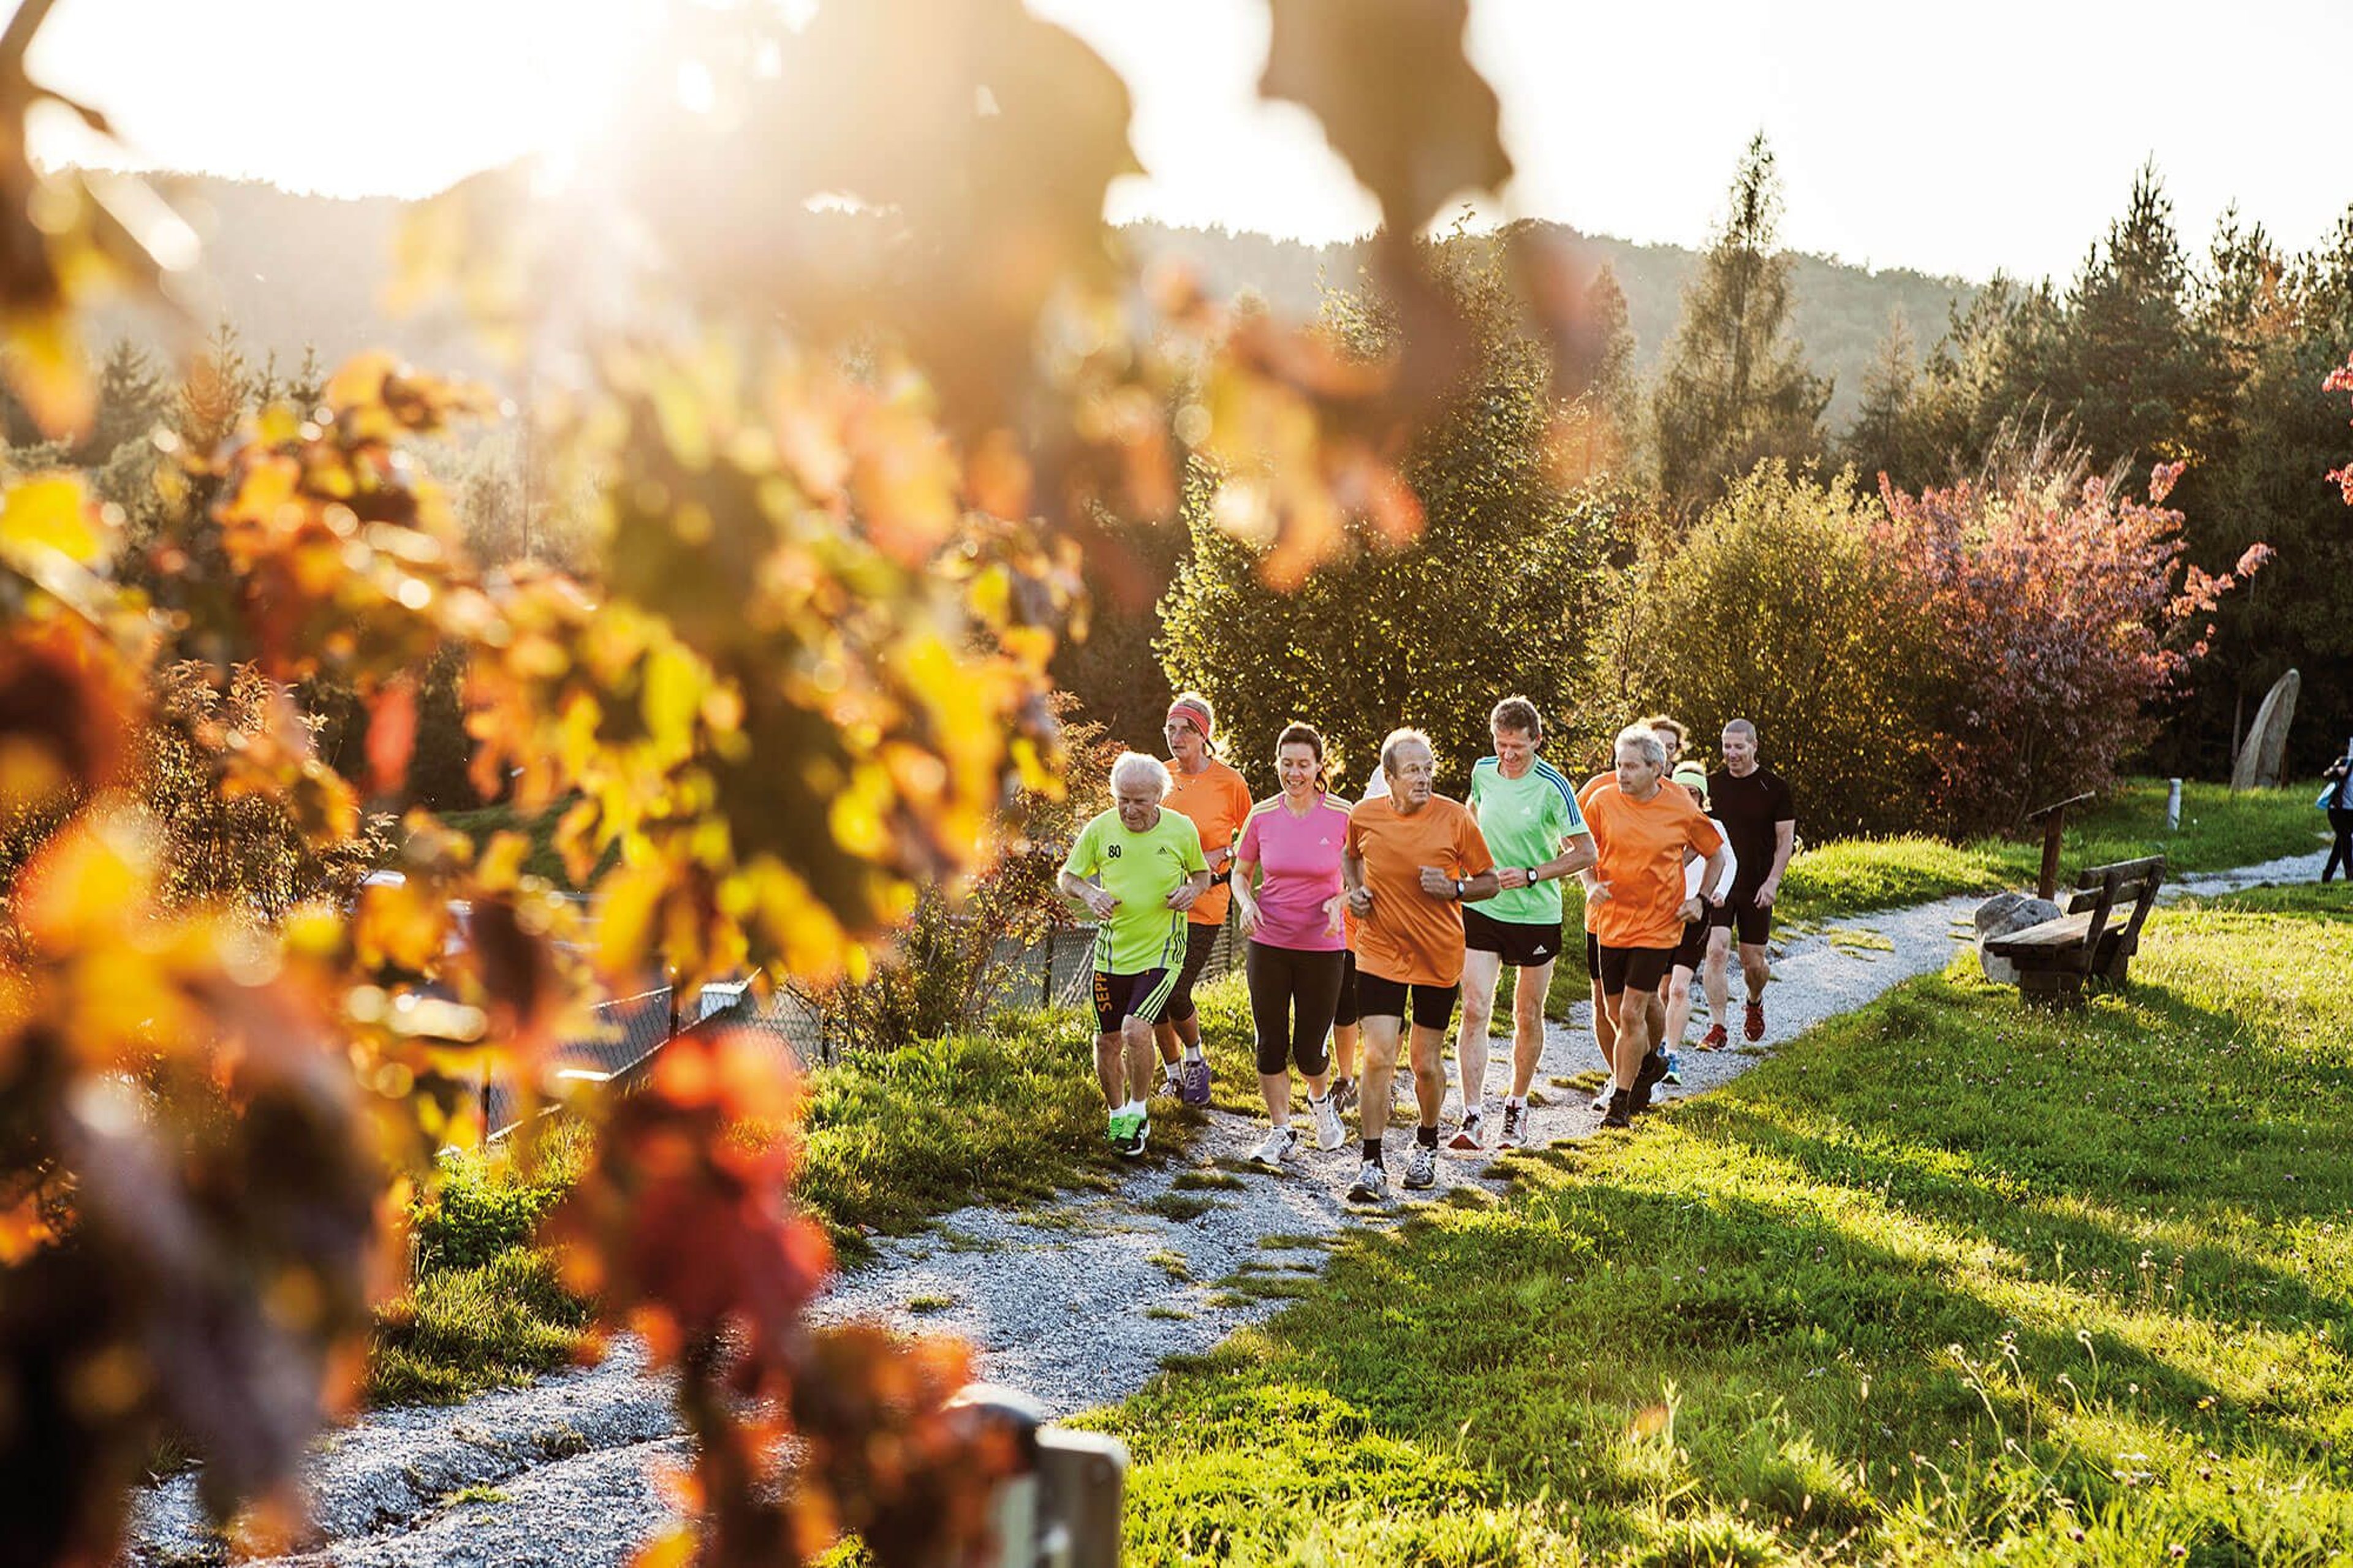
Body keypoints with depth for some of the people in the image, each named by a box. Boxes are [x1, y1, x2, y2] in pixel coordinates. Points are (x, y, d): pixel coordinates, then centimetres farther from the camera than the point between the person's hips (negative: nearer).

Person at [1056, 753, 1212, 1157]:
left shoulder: (1182, 830, -6)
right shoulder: (1099, 829, -6)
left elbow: (1202, 873, 11)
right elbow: (1066, 877, 7)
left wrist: (1193, 890, -11)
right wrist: (1089, 893, -14)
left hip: (1161, 953, -3)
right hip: (1111, 953, 3)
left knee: (1136, 1030, -20)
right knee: (1107, 1040, 9)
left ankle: (1137, 1113, 3)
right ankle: (1117, 1115, 34)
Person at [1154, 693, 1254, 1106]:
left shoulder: (1229, 782, -7)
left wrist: (1221, 856, -11)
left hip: (1203, 904, -4)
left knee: (1176, 994, -11)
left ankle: (1196, 1060, 18)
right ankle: (1173, 1075, 23)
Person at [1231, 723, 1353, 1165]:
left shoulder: (1343, 817, -8)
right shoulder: (1262, 816, -2)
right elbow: (1241, 873, 11)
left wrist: (1340, 902, -16)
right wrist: (1246, 902, -9)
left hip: (1322, 946, -2)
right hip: (1268, 942, 2)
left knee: (1308, 1049, 4)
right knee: (1271, 1043, 4)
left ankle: (1321, 1101, 37)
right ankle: (1281, 1133, 21)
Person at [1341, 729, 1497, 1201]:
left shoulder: (1454, 817, -10)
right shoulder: (1364, 816, -5)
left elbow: (1490, 882, -1)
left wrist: (1454, 888, -19)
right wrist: (1355, 890, 1)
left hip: (1439, 957, 0)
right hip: (1380, 953, 0)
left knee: (1426, 1064, 9)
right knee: (1378, 1058, -10)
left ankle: (1427, 1146, 36)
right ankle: (1372, 1166, -1)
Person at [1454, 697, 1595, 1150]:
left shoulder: (1553, 787, -14)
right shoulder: (1483, 771, -1)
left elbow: (1585, 852, -10)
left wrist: (1531, 875, -18)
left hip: (1537, 916, -2)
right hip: (1481, 909, 3)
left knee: (1528, 1017, 10)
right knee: (1474, 1010, -9)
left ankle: (1517, 1105, 29)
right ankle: (1473, 1116, -9)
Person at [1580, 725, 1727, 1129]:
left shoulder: (1682, 810, -7)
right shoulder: (1602, 802, -5)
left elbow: (1716, 854, 8)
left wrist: (1701, 899, -1)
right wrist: (1591, 886, -8)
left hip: (1657, 925, -3)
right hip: (1610, 923, 3)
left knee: (1633, 1012, -10)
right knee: (1619, 1011, 14)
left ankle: (1621, 1101, 2)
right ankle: (1649, 1063, 44)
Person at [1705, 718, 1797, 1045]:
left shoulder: (1774, 788, -3)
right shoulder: (1712, 784, 4)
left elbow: (1786, 840, -1)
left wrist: (1772, 882, -11)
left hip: (1756, 889, -1)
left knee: (1753, 962, 6)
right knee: (1716, 950, -14)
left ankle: (1755, 1004, 39)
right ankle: (1718, 1028, -9)